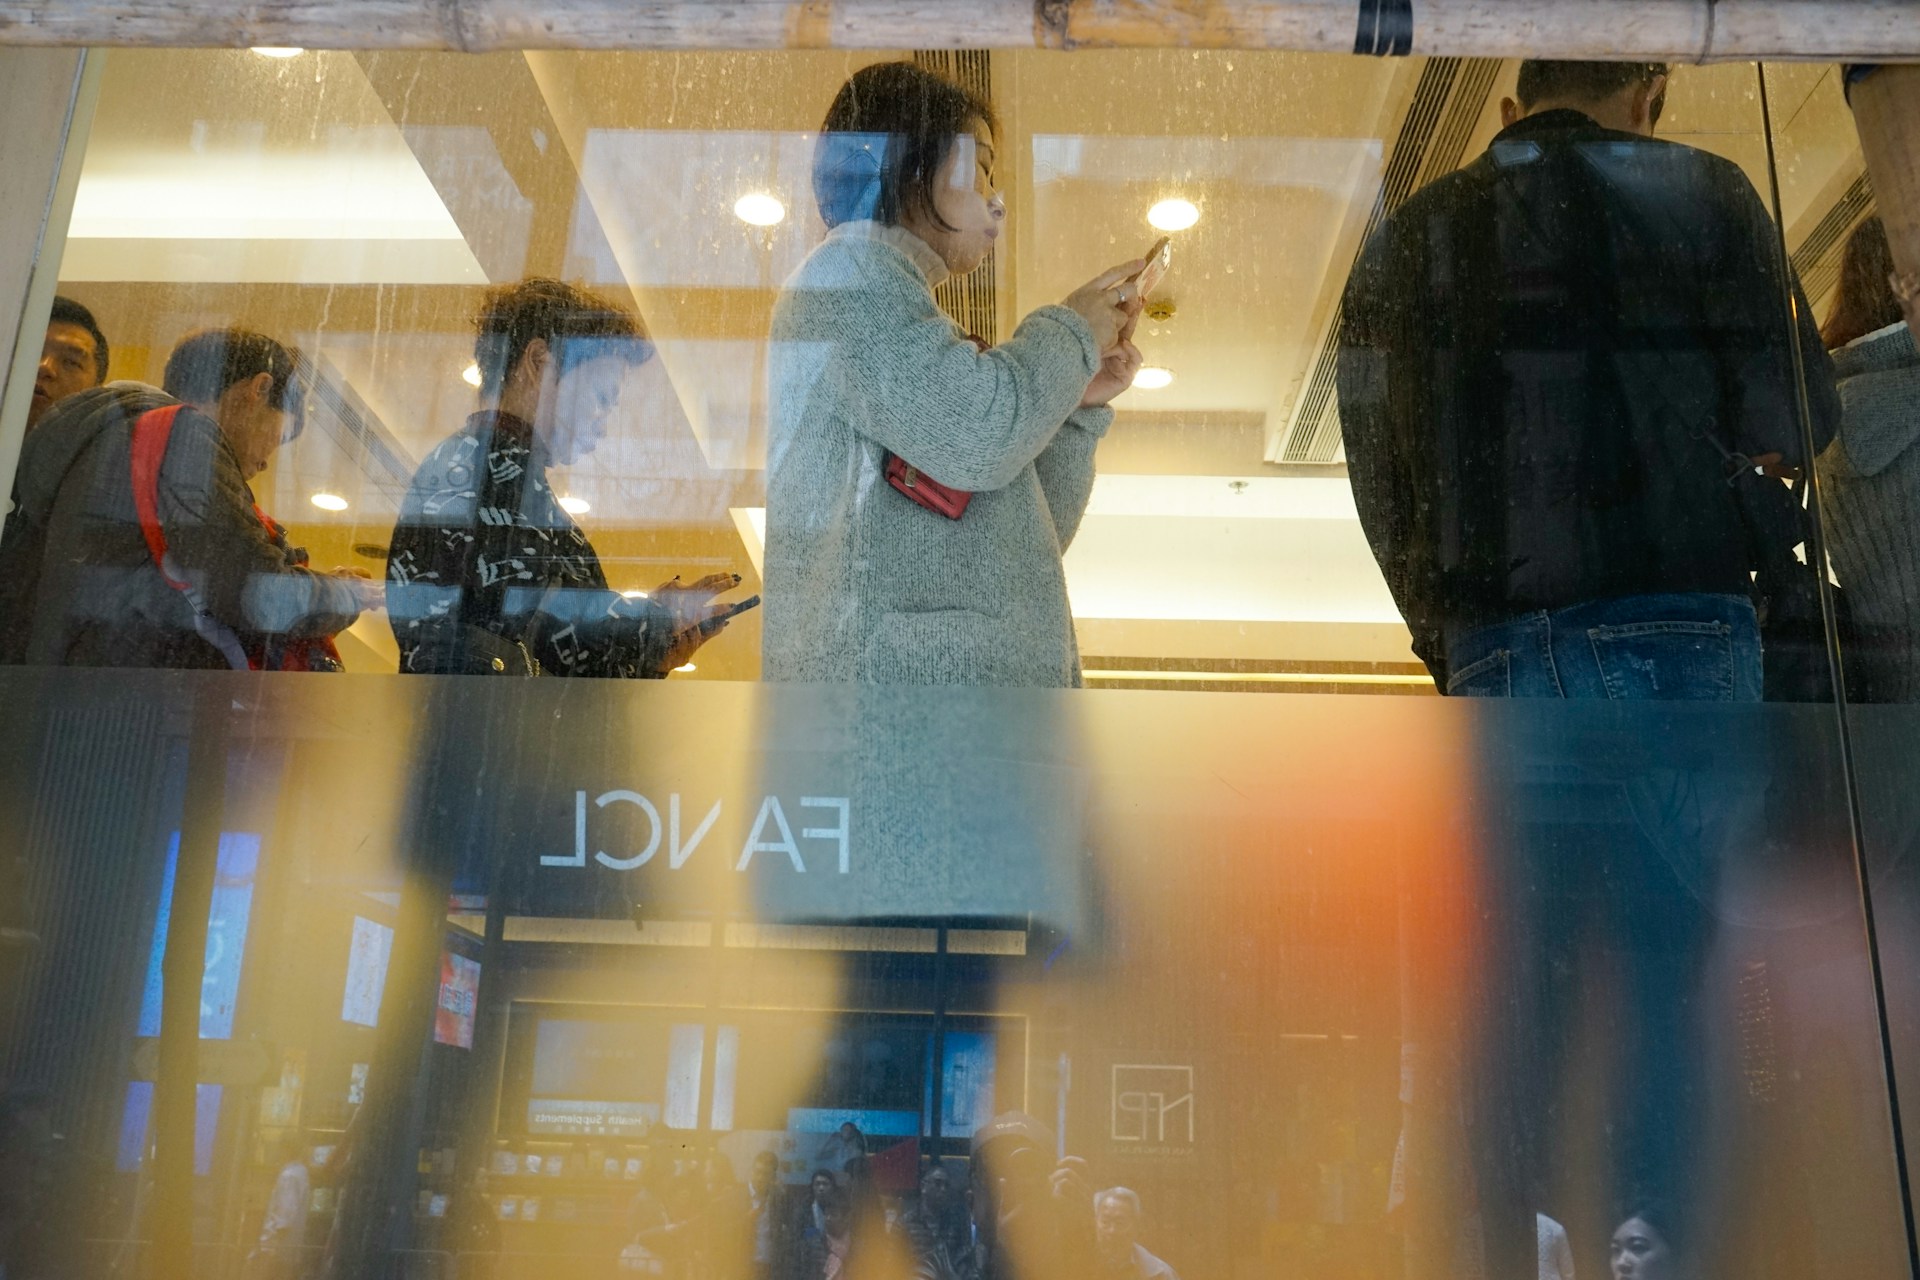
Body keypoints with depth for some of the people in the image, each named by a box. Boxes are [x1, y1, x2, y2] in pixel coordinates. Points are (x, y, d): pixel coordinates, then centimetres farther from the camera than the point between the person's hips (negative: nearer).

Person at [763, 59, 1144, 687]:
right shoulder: (849, 268, 1)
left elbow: (1020, 546, 26)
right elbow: (980, 436, -17)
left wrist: (1078, 405, 15)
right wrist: (1069, 331, 2)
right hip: (899, 666, -10)